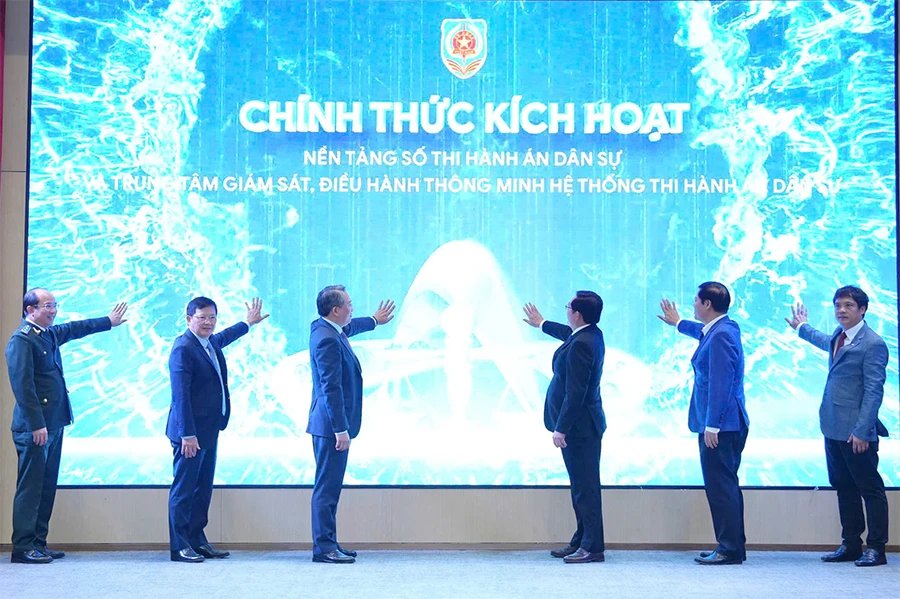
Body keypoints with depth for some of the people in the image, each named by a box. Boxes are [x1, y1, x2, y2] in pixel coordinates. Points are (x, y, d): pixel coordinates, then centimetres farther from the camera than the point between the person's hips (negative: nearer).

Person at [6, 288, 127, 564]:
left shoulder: (50, 334, 14)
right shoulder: (21, 339, -13)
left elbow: (76, 329, 34)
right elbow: (22, 385, -18)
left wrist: (109, 322, 44)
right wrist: (36, 425, -20)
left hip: (53, 424, 9)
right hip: (34, 427, -9)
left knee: (47, 486, 11)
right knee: (30, 487, -5)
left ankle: (38, 543, 17)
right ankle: (22, 548, 0)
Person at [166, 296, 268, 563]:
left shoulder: (212, 343, 12)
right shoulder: (183, 348, -16)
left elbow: (225, 336, 39)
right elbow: (180, 395, -20)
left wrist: (248, 323, 53)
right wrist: (188, 434, -23)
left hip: (209, 430, 9)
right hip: (190, 431, -9)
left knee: (204, 488, 13)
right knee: (184, 488, -3)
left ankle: (198, 541, 20)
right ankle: (179, 546, 2)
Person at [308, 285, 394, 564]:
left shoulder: (325, 328, 11)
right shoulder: (327, 340, -20)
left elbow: (350, 327, 37)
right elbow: (331, 388, -23)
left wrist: (374, 320, 53)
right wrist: (341, 430, -23)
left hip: (332, 424, 11)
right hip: (330, 425, -11)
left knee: (331, 486, 13)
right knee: (327, 486, -6)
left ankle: (328, 543, 19)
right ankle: (323, 548, -2)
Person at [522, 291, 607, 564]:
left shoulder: (580, 345, -23)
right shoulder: (591, 334, 8)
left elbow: (575, 392, -25)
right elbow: (569, 333, 34)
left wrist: (561, 428, -21)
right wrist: (542, 324, 48)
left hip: (579, 427, -11)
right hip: (583, 425, 11)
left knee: (585, 486, -5)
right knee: (581, 485, 15)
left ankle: (593, 547, 0)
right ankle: (582, 542, 23)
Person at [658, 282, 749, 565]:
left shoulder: (721, 335, -17)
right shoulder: (723, 328, 15)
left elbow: (720, 383, -22)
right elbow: (703, 331, 41)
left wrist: (712, 425, -21)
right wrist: (677, 323, 57)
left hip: (721, 425, -11)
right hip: (727, 424, 11)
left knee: (720, 485, -8)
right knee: (725, 485, 15)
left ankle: (730, 549, -4)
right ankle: (733, 546, 21)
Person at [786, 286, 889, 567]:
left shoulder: (873, 344, -14)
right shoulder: (839, 335, 11)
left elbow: (874, 392, -17)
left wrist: (861, 431, -20)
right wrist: (802, 328, 53)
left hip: (856, 433, -9)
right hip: (833, 428, 9)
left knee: (870, 489, 1)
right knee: (843, 488, 14)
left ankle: (876, 548, 7)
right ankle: (851, 544, 22)